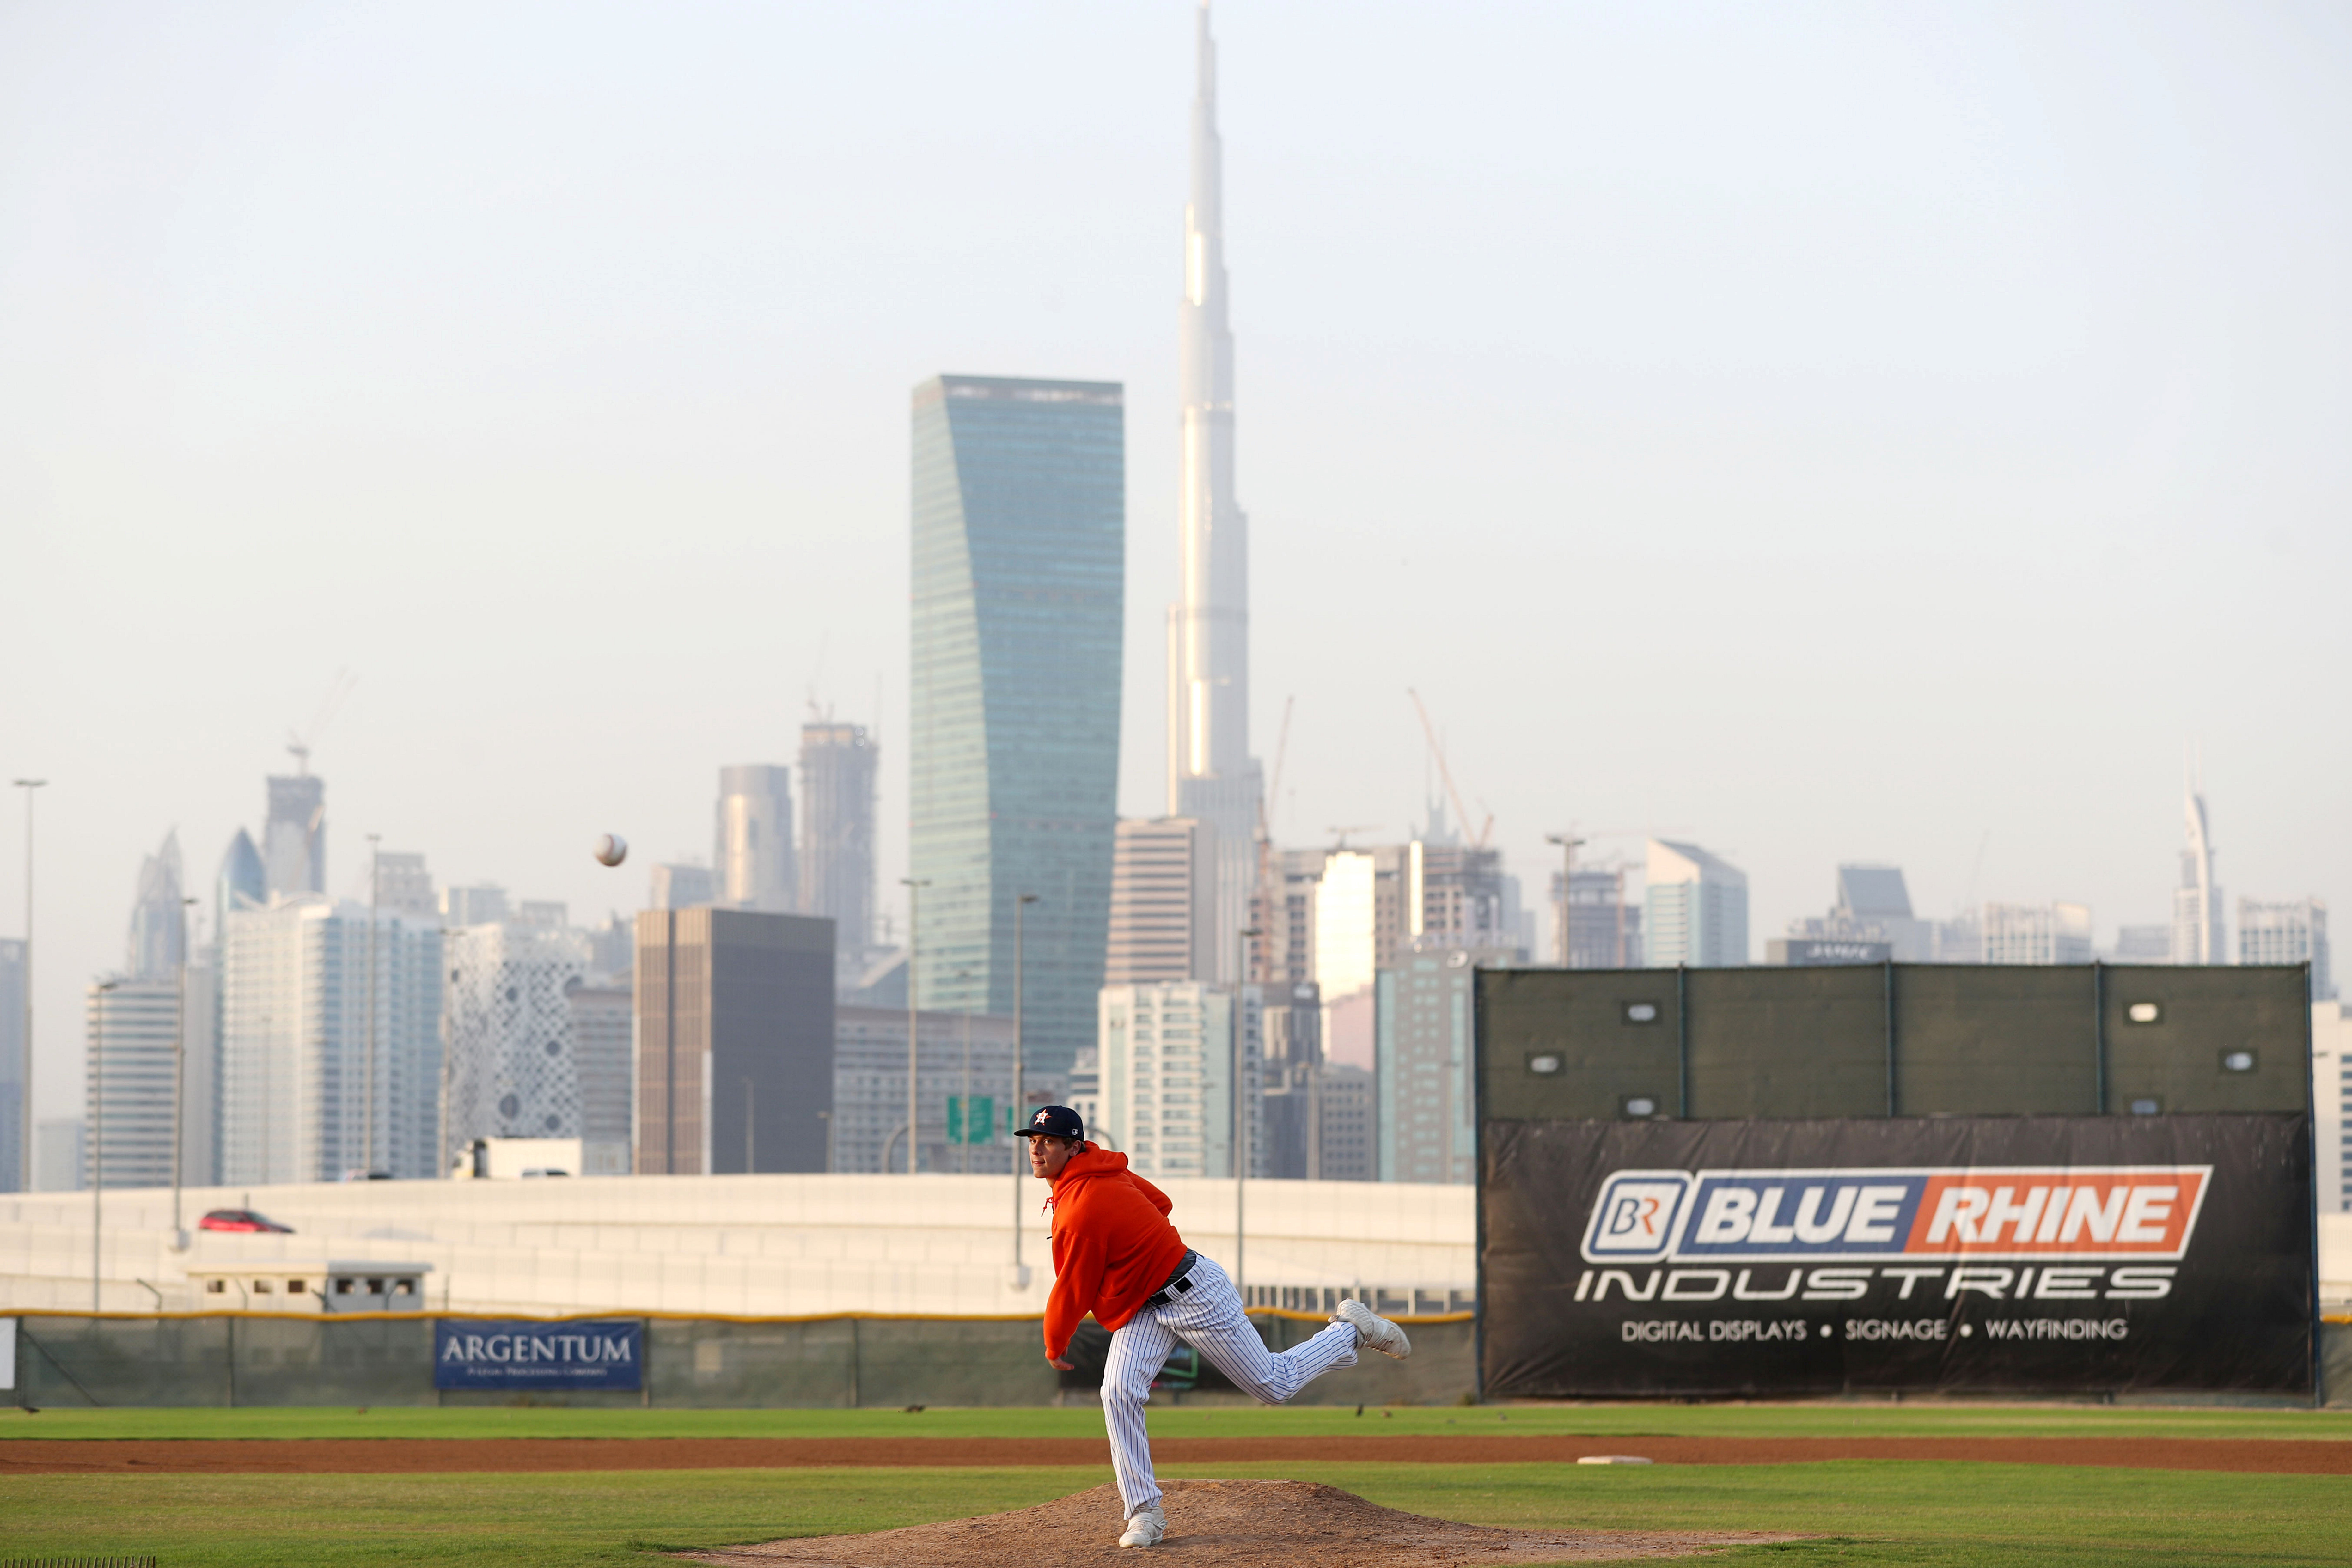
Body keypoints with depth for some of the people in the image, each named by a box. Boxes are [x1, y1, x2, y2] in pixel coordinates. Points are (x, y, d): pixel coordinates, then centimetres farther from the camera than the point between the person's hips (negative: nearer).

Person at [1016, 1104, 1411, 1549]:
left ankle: (1350, 1330, 27)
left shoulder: (1083, 1212, -29)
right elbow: (1161, 1203, 15)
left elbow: (1074, 1291, -19)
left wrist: (1056, 1344, -2)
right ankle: (1144, 1512, -6)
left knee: (1275, 1384, 4)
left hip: (1194, 1295, -9)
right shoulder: (1103, 1169, 0)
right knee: (1119, 1393, -9)